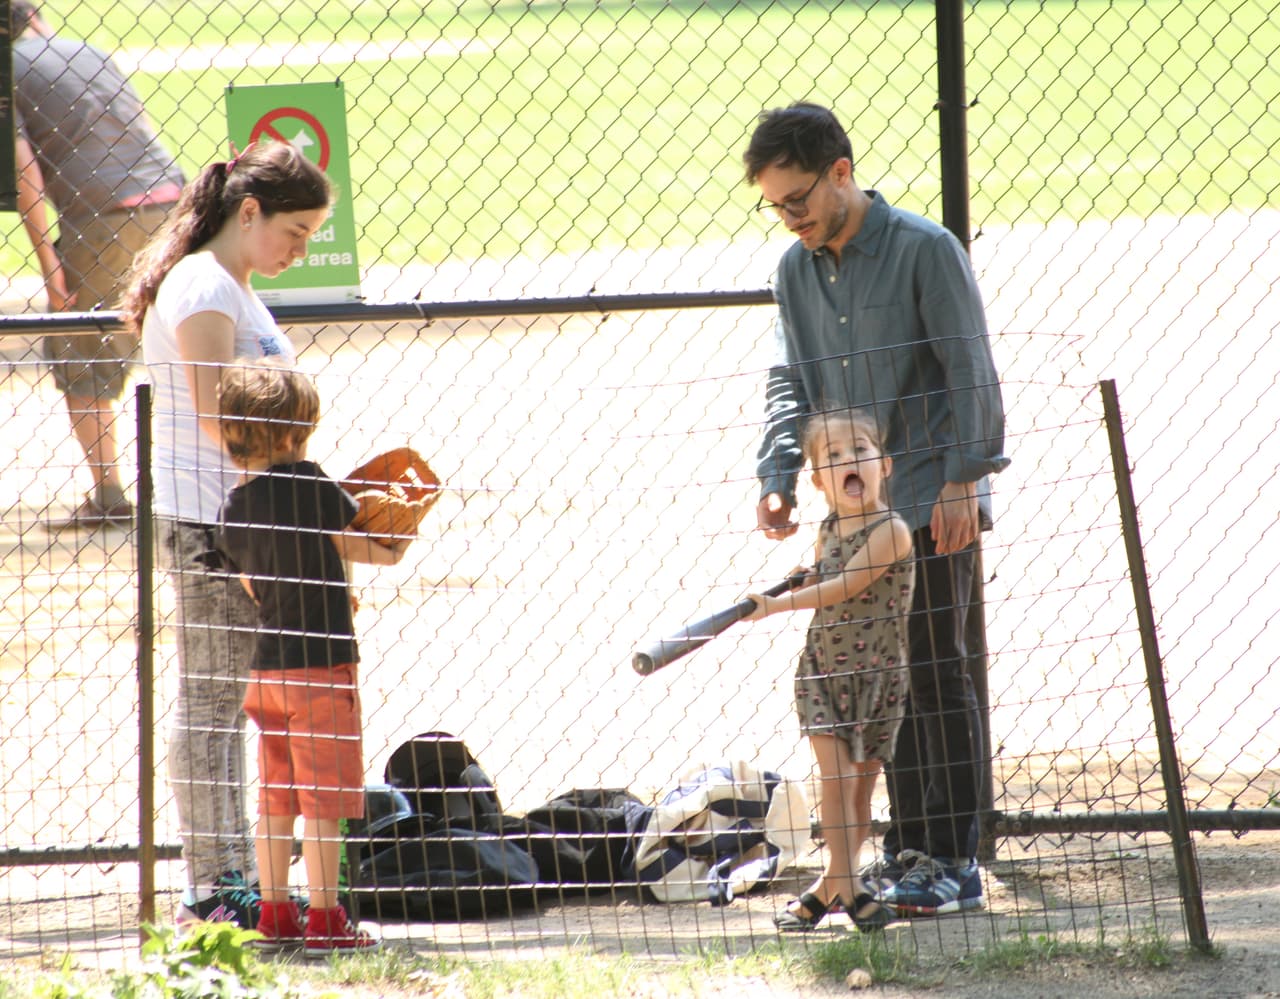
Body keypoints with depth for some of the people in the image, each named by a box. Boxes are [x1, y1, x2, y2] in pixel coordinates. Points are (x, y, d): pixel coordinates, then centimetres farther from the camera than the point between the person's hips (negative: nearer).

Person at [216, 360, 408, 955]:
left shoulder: (233, 511, 3)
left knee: (276, 796, 13)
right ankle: (324, 921, 0)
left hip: (267, 664, 6)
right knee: (324, 799, -1)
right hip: (321, 662, -6)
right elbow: (378, 552, -6)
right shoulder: (308, 484, -14)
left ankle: (275, 914, 17)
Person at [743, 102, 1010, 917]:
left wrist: (964, 480, -15)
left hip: (933, 507, -6)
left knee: (936, 673, -6)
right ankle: (910, 848, 17)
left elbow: (971, 375, -10)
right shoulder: (796, 272, 10)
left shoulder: (926, 251, -9)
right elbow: (791, 383, 15)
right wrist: (779, 476, 0)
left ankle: (955, 859, -2)